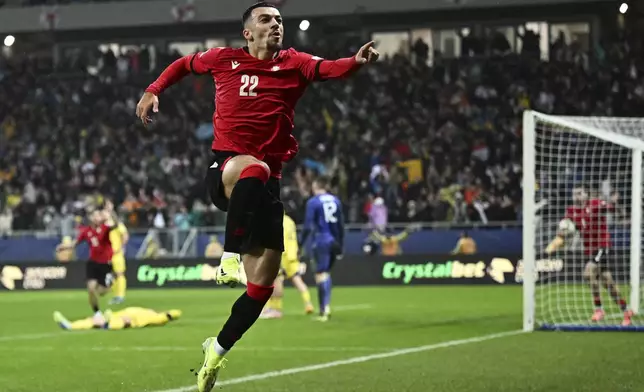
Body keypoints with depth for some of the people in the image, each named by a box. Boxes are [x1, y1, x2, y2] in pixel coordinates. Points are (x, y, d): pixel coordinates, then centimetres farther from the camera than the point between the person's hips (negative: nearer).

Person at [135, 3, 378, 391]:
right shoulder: (223, 59, 8)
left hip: (268, 180, 3)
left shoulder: (294, 64, 8)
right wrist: (154, 91, 17)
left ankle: (219, 348, 19)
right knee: (254, 169, -41)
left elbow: (329, 68, -13)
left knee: (264, 277, 1)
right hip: (223, 169, -3)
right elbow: (184, 64, 27)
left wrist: (357, 61, -32)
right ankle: (229, 256, -35)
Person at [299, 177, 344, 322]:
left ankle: (324, 310, -12)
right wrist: (340, 246, 19)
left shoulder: (313, 202, -6)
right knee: (326, 273, 15)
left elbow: (308, 226, -11)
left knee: (321, 275, -5)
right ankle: (326, 307, 11)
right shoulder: (336, 201, 10)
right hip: (334, 242, 5)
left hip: (321, 242, -5)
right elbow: (341, 225, 13)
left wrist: (301, 245, -6)